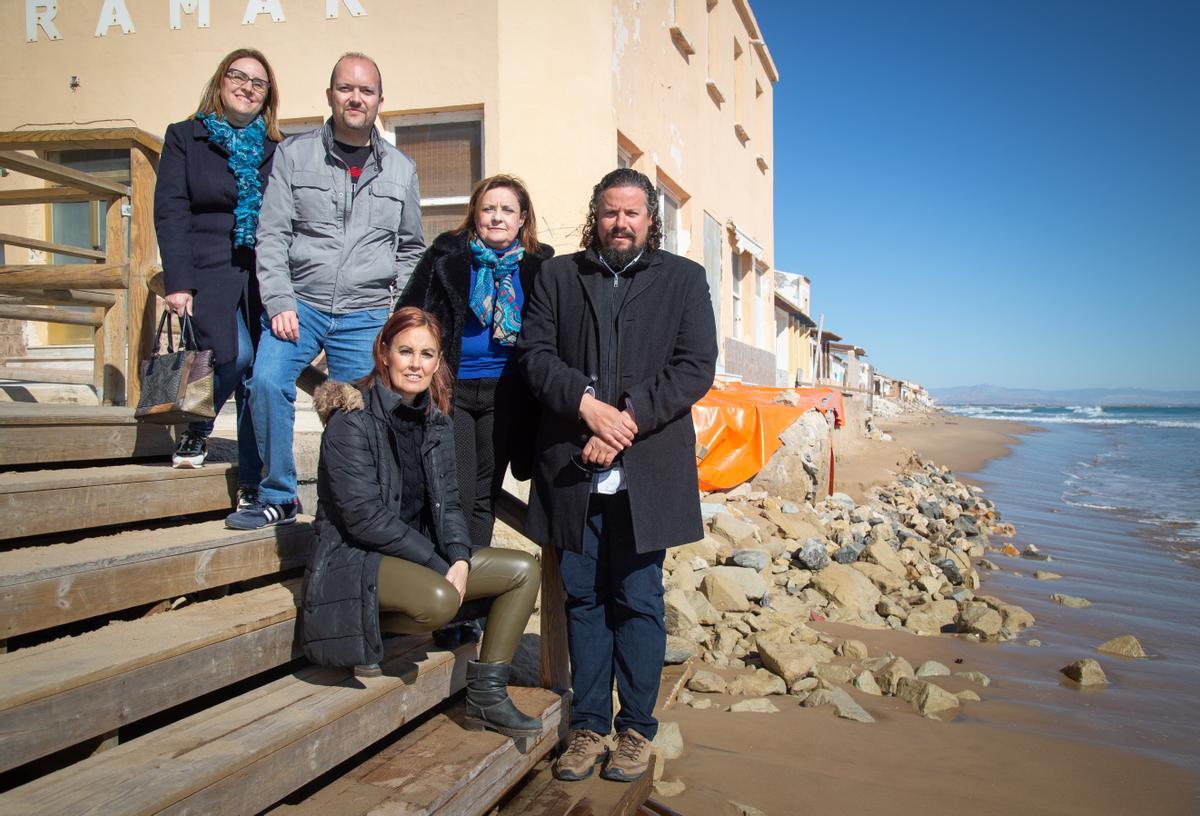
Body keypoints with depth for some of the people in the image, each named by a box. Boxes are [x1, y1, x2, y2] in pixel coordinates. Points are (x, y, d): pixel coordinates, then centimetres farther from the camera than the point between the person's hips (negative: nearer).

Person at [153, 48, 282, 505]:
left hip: (265, 274, 3)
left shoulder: (275, 150, 15)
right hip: (210, 271, -2)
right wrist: (177, 282, -10)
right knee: (236, 354, -22)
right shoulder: (184, 137, 9)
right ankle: (197, 429, 9)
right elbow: (170, 213, 1)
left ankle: (251, 483, 7)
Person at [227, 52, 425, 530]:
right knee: (268, 382, -20)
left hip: (366, 315, 2)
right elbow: (272, 236, 0)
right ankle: (278, 498, -4)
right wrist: (280, 303, -10)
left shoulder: (400, 170, 11)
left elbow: (410, 248, 18)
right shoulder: (293, 155, 5)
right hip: (300, 304, -1)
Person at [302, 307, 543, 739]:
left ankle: (486, 696, 0)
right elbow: (365, 517, -20)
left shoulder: (434, 421, 7)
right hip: (353, 559, -7)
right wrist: (438, 564, -19)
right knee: (439, 599, -36)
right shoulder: (352, 420, -15)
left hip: (420, 555, 8)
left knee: (524, 570, -5)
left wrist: (460, 558, -13)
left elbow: (446, 501, 6)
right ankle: (371, 629, -2)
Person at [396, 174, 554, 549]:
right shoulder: (446, 255, 0)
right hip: (449, 388, -2)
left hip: (504, 393, 2)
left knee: (486, 495, 11)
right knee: (458, 493, -6)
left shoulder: (539, 266, 5)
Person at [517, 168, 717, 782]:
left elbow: (695, 367, -2)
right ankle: (588, 725, 20)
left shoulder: (683, 278, 9)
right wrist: (586, 402, -14)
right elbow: (534, 352, 3)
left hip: (647, 470, -1)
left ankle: (637, 729, 18)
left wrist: (628, 418, -12)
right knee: (583, 599, 8)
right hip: (573, 469, 2)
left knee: (638, 600, 5)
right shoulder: (558, 276, 13)